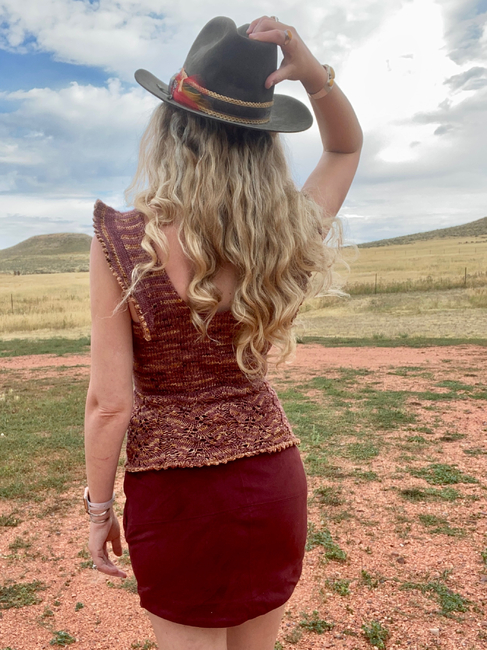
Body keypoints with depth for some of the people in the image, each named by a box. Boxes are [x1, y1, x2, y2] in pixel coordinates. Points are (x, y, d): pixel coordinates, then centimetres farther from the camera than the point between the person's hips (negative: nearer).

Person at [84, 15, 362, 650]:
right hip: (272, 477, 4)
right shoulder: (290, 239, -10)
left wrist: (98, 507, -1)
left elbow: (110, 402, -16)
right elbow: (347, 146, 10)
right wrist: (315, 76, -8)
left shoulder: (121, 241, -19)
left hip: (174, 488, -3)